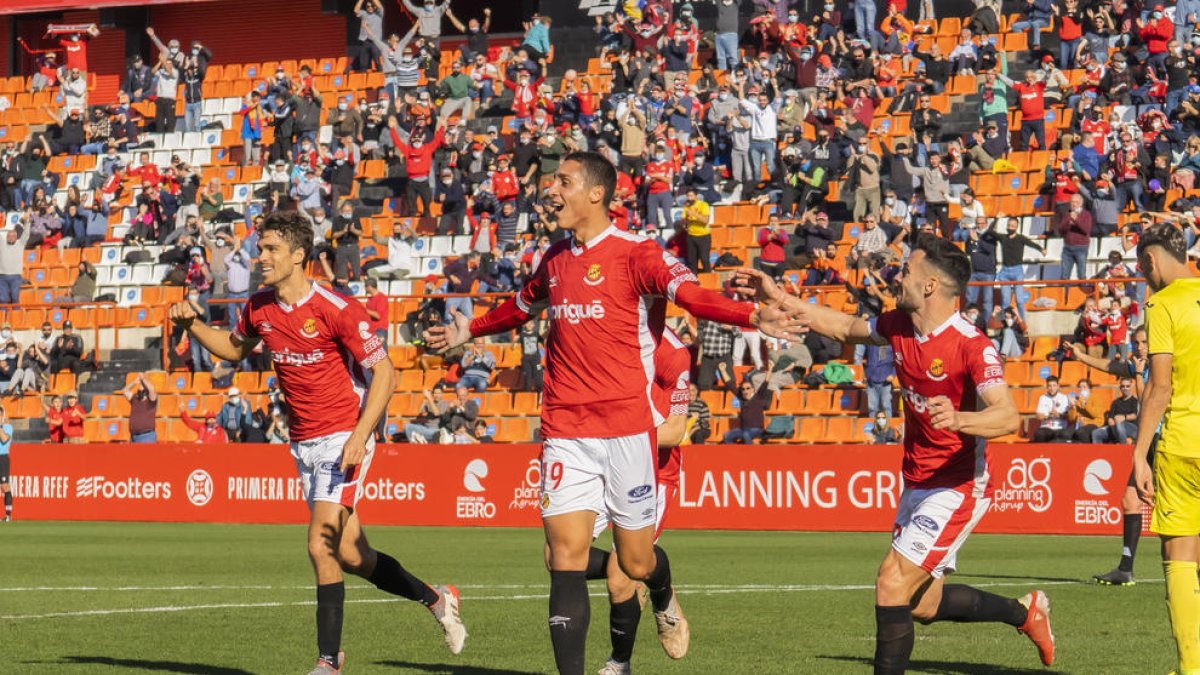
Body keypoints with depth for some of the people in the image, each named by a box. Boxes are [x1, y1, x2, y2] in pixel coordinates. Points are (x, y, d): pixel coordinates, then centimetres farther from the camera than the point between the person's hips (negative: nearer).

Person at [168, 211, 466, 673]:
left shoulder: (336, 310, -16)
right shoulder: (259, 309, 3)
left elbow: (384, 373, -14)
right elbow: (235, 349, 24)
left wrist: (359, 437, -22)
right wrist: (192, 326, 6)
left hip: (343, 439, -7)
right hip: (303, 442, 7)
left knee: (321, 546, -16)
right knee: (349, 556, 9)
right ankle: (436, 600, 30)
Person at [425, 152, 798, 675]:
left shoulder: (634, 253, -6)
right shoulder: (555, 259, 13)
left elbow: (691, 294, -21)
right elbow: (520, 307, 34)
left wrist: (752, 317, -38)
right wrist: (468, 332, 46)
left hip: (625, 427, -4)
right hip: (565, 430, 4)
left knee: (636, 563, 6)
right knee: (566, 557, -8)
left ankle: (664, 600, 43)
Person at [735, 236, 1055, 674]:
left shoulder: (972, 346, -23)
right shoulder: (899, 326, 1)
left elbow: (1008, 417, -33)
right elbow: (845, 327, 20)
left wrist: (960, 420, -51)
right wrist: (781, 300, 17)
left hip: (957, 487, -9)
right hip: (917, 483, 9)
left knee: (892, 585, -17)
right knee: (923, 605, 15)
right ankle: (1025, 613, 36)